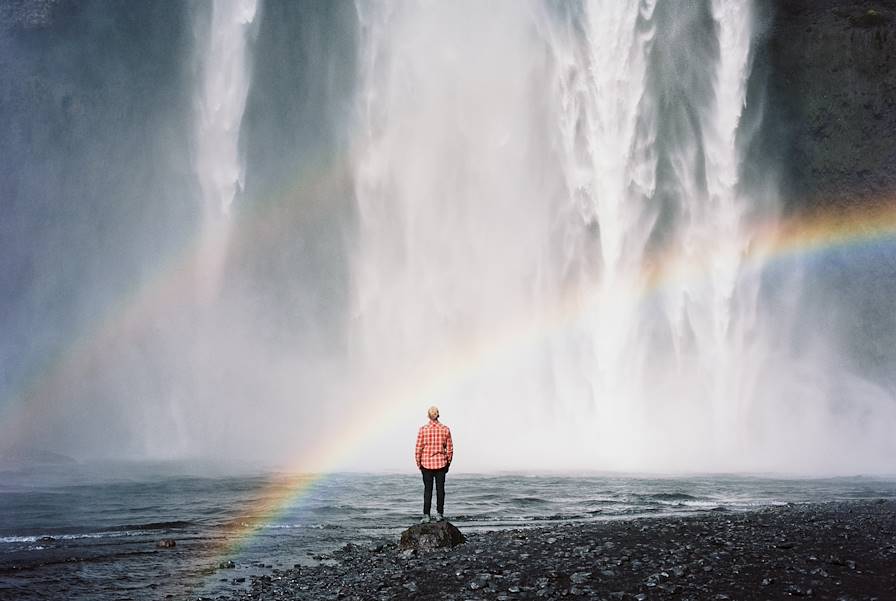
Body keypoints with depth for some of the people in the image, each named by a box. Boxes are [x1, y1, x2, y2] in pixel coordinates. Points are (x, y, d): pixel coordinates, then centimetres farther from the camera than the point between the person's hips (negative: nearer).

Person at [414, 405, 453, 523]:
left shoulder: (423, 430, -10)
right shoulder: (445, 429, -4)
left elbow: (418, 449, -7)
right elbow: (450, 449, 1)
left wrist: (418, 463, 5)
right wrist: (448, 463, 12)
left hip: (426, 463, -1)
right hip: (441, 462, 1)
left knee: (427, 490, 6)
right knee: (440, 489, 9)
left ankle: (426, 515, 6)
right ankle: (439, 514, 10)